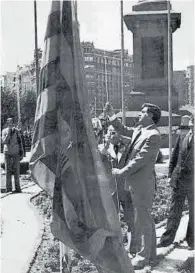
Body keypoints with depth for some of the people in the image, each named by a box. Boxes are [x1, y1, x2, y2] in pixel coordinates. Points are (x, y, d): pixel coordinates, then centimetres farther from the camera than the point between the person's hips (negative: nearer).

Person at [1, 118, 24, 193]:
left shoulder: (16, 131, 3)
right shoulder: (4, 131, 4)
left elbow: (20, 142, 6)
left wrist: (22, 152, 2)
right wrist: (8, 134, -16)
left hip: (16, 153, 0)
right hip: (7, 153, 1)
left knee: (16, 171, 1)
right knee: (8, 171, 2)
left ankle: (17, 188, 6)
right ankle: (8, 188, 7)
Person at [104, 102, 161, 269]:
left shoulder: (153, 135, -17)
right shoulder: (139, 130, 11)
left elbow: (140, 160, -20)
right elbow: (123, 130, 27)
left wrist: (121, 172, -13)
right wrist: (111, 115, 19)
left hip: (143, 183, -9)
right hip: (136, 182, 9)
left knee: (142, 221, 0)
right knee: (145, 219, 17)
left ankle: (143, 257, 13)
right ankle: (151, 254, 30)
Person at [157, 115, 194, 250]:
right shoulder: (181, 137, 7)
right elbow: (174, 157, 12)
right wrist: (171, 175, 7)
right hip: (178, 180, 3)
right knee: (175, 211, 10)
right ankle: (167, 239, 18)